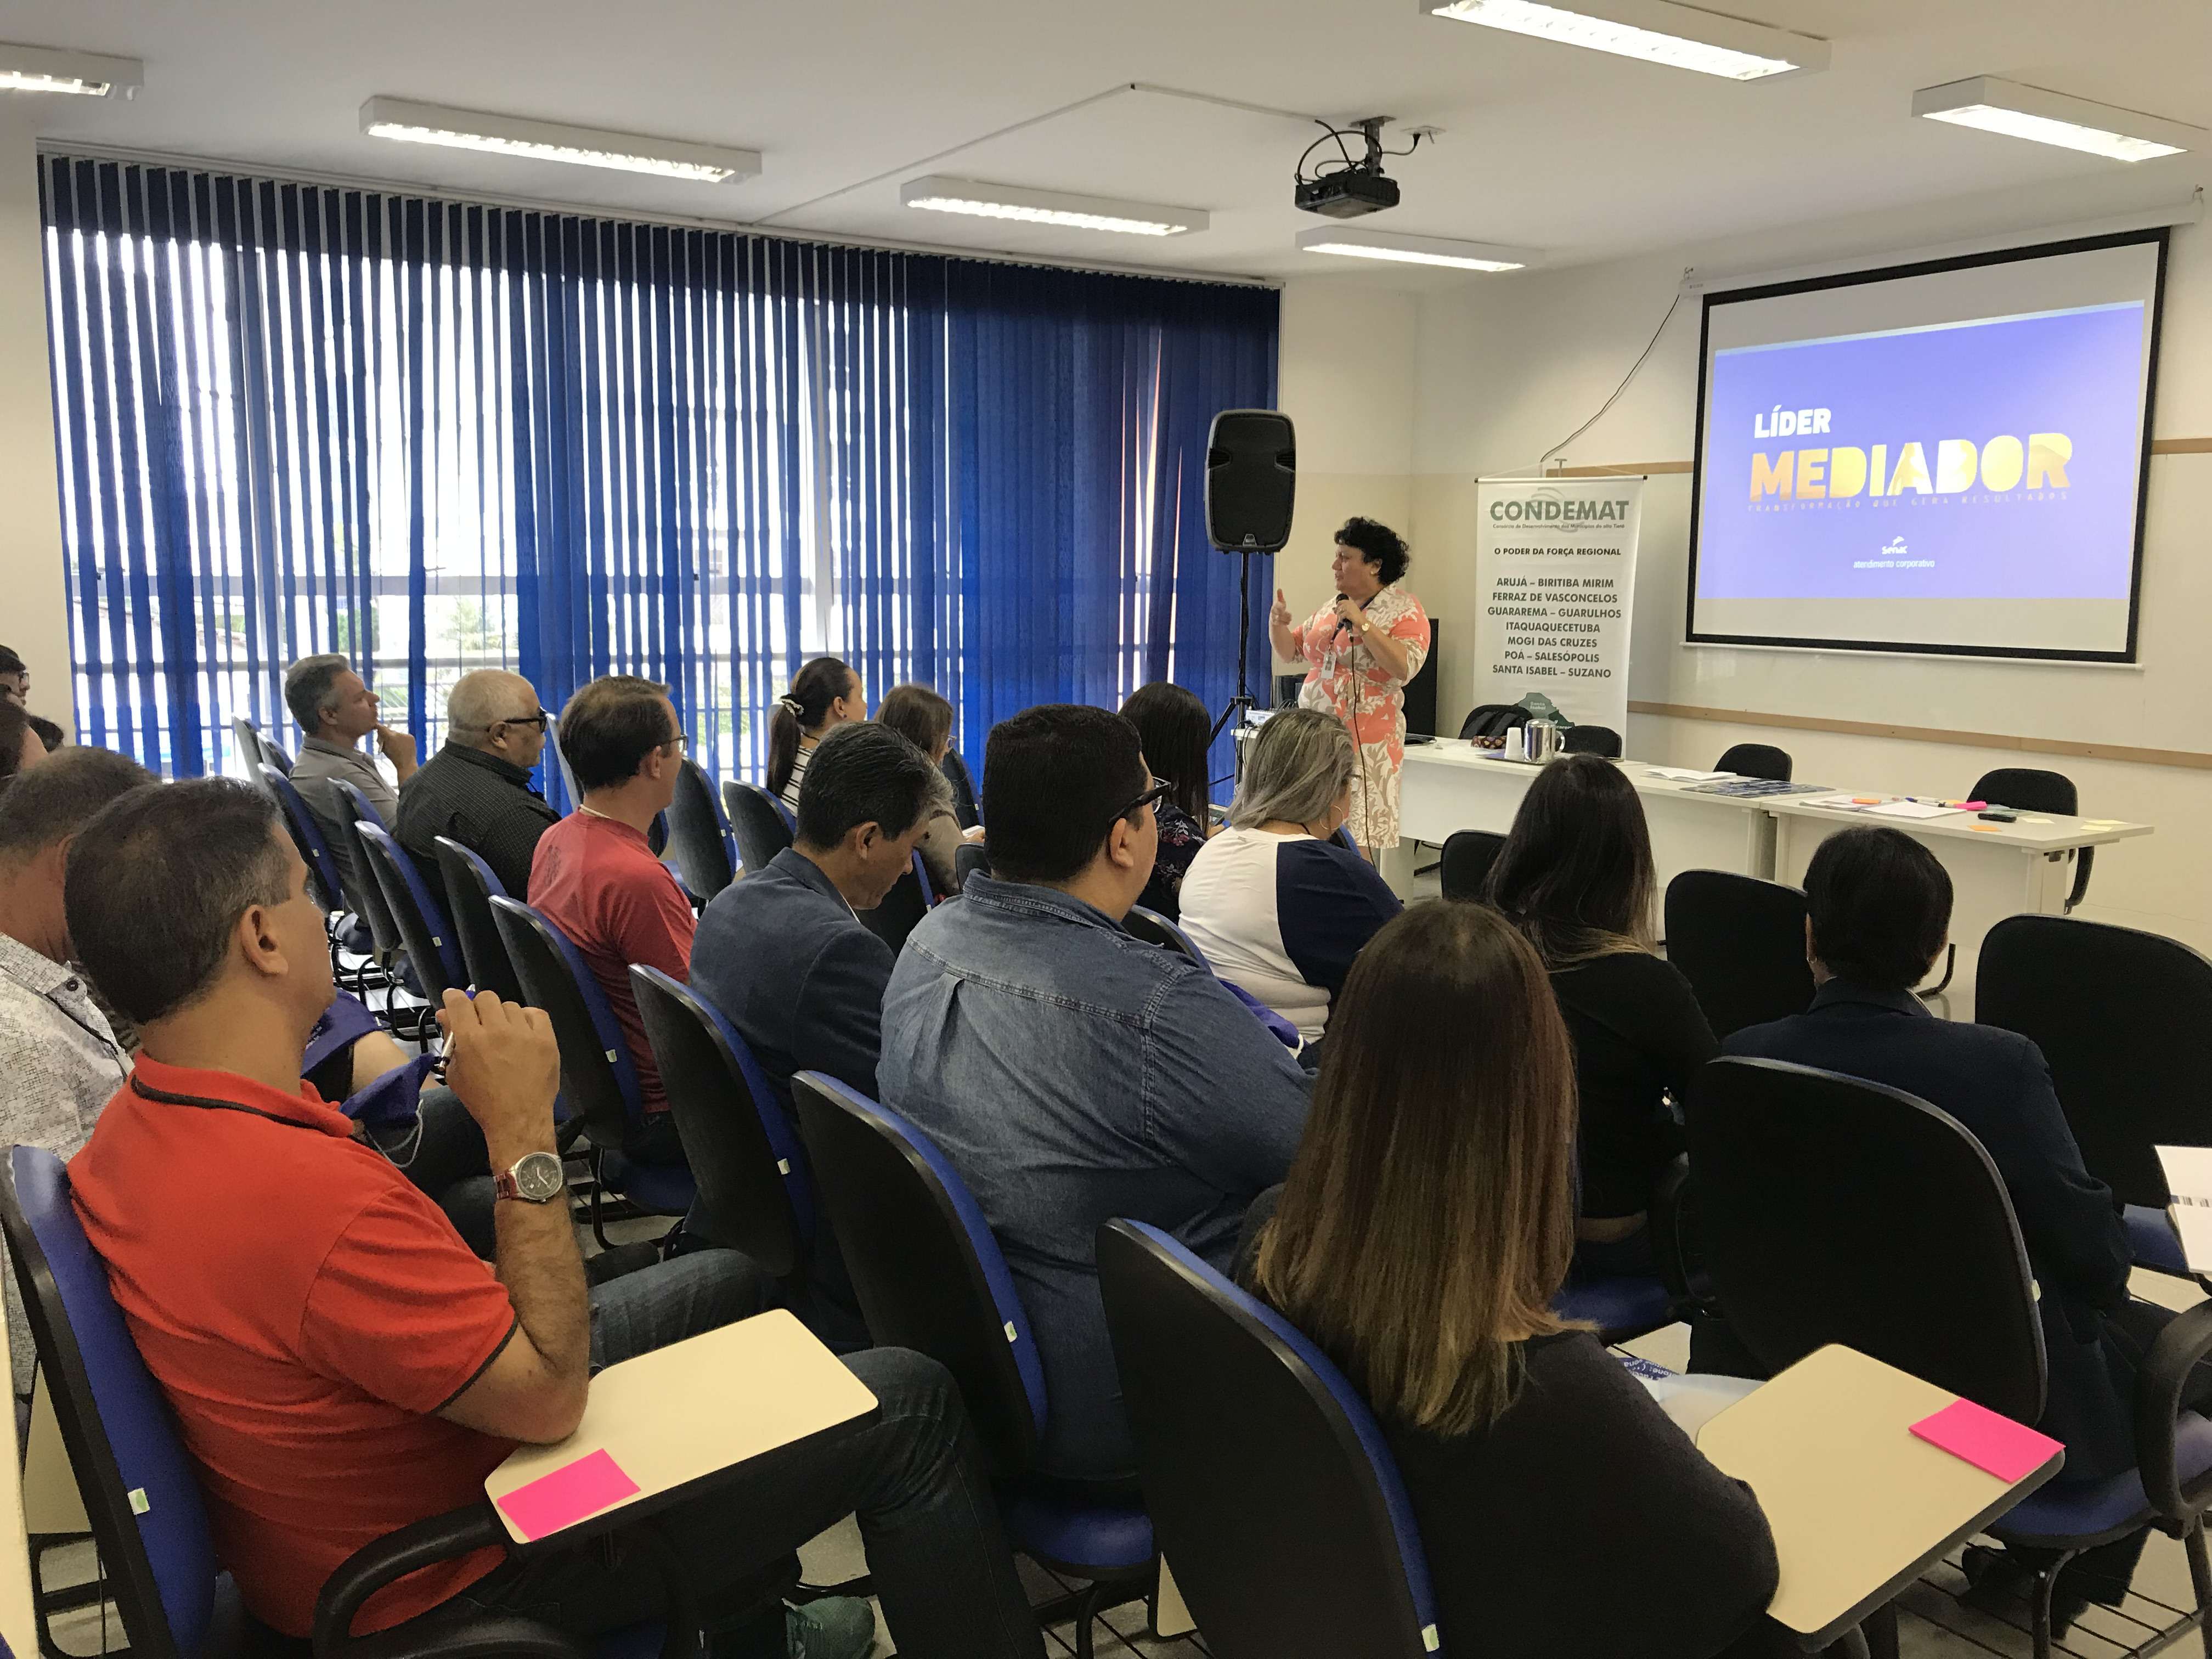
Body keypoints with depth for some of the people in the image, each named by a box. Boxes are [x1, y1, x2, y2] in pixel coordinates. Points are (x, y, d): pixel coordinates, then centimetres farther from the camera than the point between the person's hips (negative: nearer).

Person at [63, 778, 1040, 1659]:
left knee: (730, 1284, 24)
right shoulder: (311, 1195, -37)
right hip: (454, 1575, -9)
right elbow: (549, 1397, -28)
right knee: (912, 1406, -6)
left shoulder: (135, 1129, -5)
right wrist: (524, 1134, -26)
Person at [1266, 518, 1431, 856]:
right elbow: (1292, 651, 23)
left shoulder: (1404, 609, -3)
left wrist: (1362, 623, -18)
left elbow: (1405, 667, -18)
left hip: (1365, 743, -6)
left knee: (1355, 843, -8)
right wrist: (1278, 624, 4)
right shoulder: (1333, 606, 17)